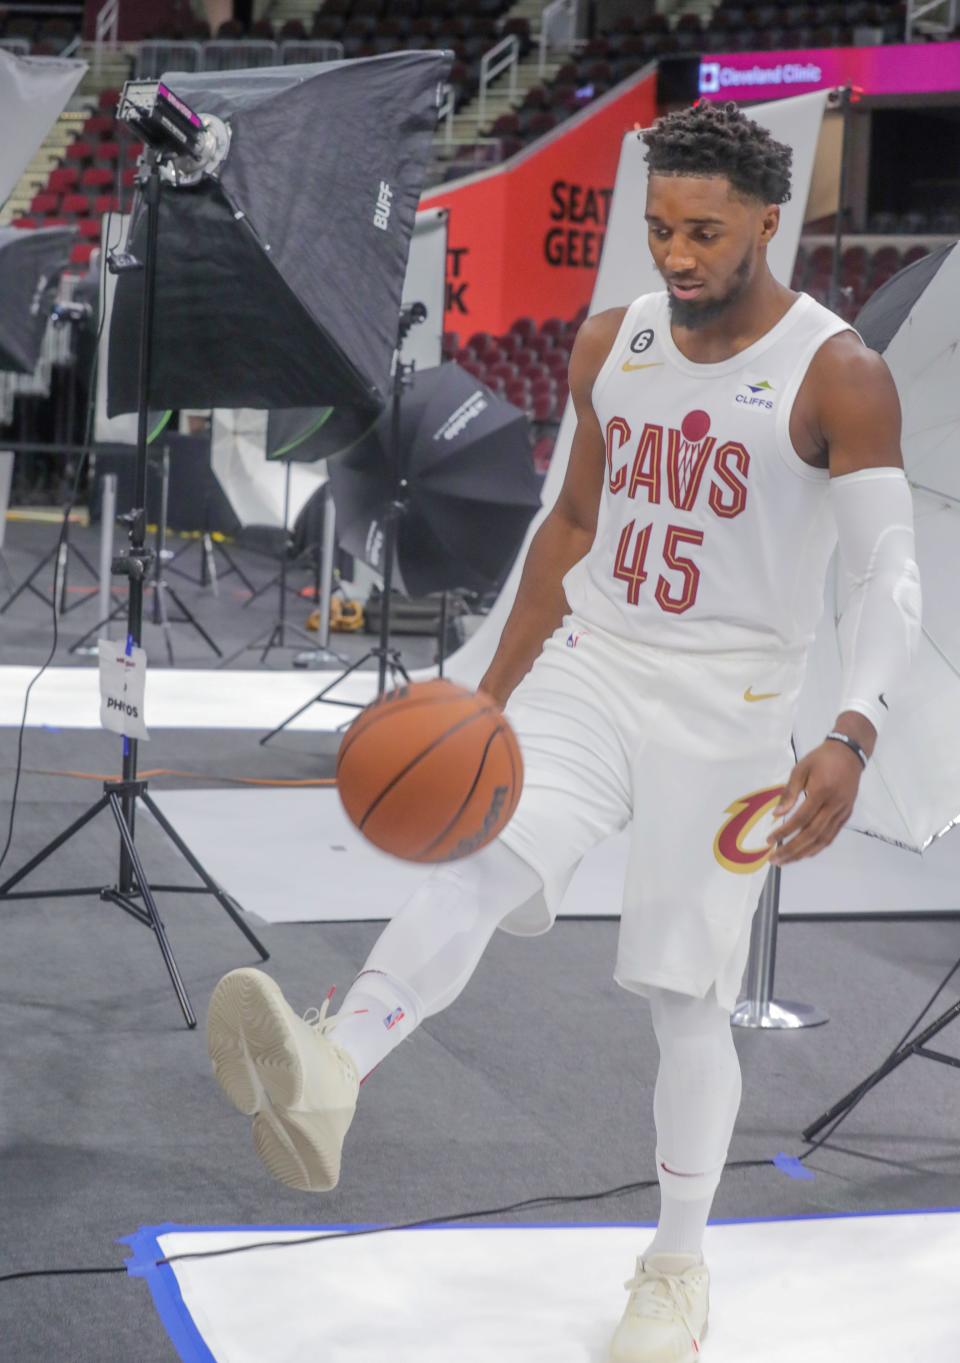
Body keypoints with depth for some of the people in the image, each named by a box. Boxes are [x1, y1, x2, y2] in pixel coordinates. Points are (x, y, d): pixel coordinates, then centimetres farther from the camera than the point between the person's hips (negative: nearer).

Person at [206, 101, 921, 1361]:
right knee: (484, 866, -25)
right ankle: (327, 1083, -47)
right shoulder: (609, 345, 5)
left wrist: (852, 739, -36)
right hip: (589, 672, 4)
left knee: (688, 998, 3)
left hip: (726, 714, -3)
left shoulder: (839, 378, -12)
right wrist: (492, 693, 17)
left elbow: (889, 574, -18)